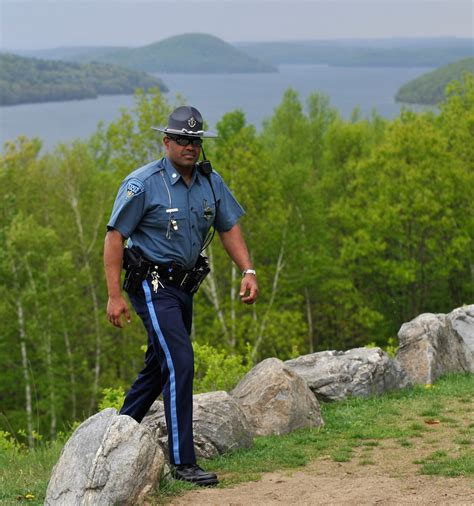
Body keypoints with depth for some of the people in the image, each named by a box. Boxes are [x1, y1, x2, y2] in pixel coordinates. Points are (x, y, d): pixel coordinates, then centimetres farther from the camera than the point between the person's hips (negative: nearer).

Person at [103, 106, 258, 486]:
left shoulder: (211, 182, 4)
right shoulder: (143, 183, -13)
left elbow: (229, 227, 13)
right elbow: (115, 236, -11)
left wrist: (248, 271, -1)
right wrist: (115, 295, -15)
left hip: (185, 285, 7)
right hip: (152, 284, -7)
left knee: (159, 366, 17)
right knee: (180, 363, -16)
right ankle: (183, 462, -12)